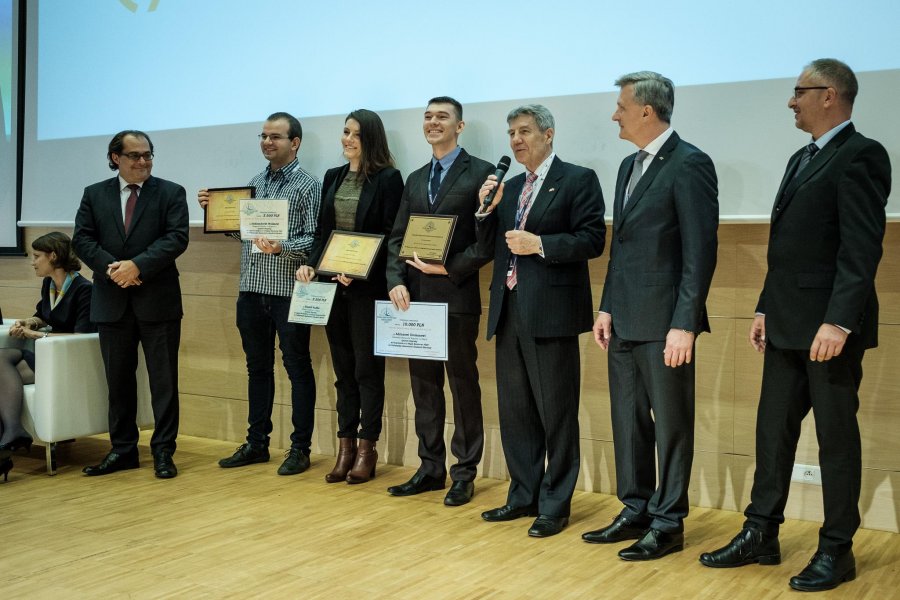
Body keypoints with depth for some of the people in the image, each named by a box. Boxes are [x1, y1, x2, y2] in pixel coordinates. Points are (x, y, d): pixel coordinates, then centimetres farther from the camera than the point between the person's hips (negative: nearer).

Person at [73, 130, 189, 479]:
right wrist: (110, 267, -14)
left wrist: (138, 265, -18)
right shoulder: (94, 194, 10)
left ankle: (163, 451, 10)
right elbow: (82, 239, 3)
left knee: (163, 380, 1)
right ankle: (122, 450, 21)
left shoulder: (171, 193, 2)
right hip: (111, 301, 3)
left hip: (158, 300, -3)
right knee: (118, 380, 11)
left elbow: (176, 238, -9)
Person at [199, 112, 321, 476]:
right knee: (258, 367, 13)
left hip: (288, 290, -6)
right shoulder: (254, 183, 14)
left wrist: (281, 248, -25)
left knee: (297, 368, 3)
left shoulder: (307, 186, -4)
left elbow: (314, 239, -10)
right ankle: (257, 443, 24)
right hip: (252, 289, 6)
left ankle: (300, 448, 11)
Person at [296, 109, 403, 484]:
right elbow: (322, 231, 15)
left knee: (367, 369, 2)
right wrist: (310, 264, -2)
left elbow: (390, 237, -10)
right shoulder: (332, 177, 13)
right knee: (343, 369, 10)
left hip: (368, 287, -6)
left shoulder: (387, 179, -6)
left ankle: (366, 449, 11)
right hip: (333, 284, 6)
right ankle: (345, 448, 17)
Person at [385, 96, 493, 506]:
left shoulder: (480, 173, -2)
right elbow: (396, 238, 13)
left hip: (457, 295, -6)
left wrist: (449, 268, -15)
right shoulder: (415, 179, 17)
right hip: (415, 296, 6)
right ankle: (431, 468, 22)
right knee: (423, 386, 11)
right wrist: (396, 281, -2)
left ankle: (464, 473, 12)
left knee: (463, 385, 3)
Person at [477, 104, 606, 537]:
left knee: (556, 415, 1)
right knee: (515, 412, 13)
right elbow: (491, 246, 16)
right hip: (509, 312, 7)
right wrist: (488, 209, 1)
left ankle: (555, 505, 11)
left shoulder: (577, 180, -2)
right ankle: (523, 496, 25)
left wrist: (540, 244, -18)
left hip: (550, 313, -7)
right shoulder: (509, 187, 18)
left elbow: (593, 240, -11)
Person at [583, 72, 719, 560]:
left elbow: (700, 249, -15)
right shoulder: (630, 165, 15)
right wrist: (607, 308, 14)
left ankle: (668, 523, 16)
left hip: (663, 321, -8)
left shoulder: (689, 164, -11)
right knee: (628, 421, 15)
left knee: (671, 423, 4)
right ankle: (635, 512, 28)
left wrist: (684, 324, -19)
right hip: (625, 322, 8)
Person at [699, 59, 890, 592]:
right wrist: (766, 308, 14)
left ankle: (837, 549, 16)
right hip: (787, 326, 9)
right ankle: (761, 536, 22)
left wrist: (837, 321, -24)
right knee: (774, 429, 11)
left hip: (830, 327, -8)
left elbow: (862, 248, -19)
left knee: (837, 437, 3)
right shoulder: (803, 159, 17)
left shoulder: (860, 156, -10)